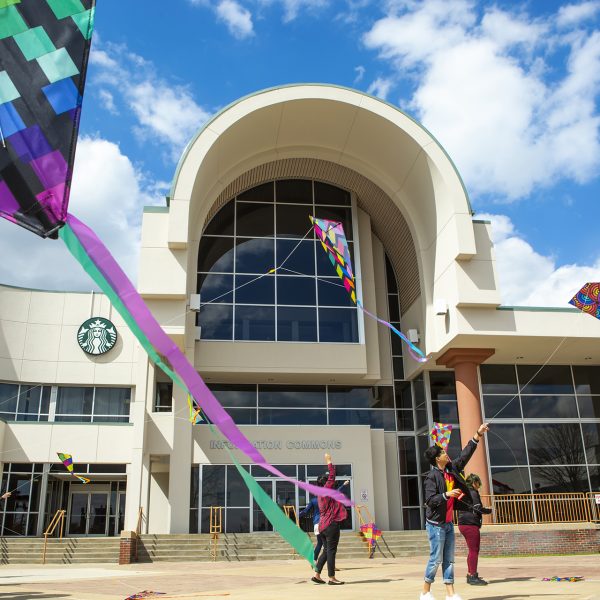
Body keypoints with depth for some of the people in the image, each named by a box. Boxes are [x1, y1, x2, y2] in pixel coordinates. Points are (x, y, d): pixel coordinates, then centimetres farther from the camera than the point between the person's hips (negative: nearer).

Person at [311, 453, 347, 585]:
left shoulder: (321, 494, 15)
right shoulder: (326, 491, -10)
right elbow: (332, 476, -13)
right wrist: (329, 462, -6)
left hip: (324, 525, 10)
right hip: (331, 524, -10)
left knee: (326, 551, 14)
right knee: (331, 551, -6)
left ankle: (317, 575, 13)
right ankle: (331, 578, -3)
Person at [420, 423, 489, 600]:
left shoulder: (451, 469, 6)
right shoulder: (432, 477, -16)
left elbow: (465, 455, 12)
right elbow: (430, 500, -20)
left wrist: (478, 434, 10)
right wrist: (447, 494, -30)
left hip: (448, 522, 8)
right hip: (436, 524, -8)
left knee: (449, 559, 8)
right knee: (436, 559, -3)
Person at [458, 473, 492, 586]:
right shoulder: (472, 493, -11)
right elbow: (478, 508, -16)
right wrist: (490, 510, -2)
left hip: (464, 524, 10)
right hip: (471, 524, -10)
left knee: (473, 550, 18)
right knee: (474, 550, -6)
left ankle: (470, 574, 24)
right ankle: (473, 577, -4)